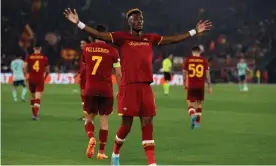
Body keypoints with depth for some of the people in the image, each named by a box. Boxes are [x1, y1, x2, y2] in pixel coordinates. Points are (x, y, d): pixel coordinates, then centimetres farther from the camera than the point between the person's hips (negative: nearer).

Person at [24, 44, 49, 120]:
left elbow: (24, 67, -12)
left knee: (32, 97, 19)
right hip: (40, 80, -2)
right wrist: (45, 76, 26)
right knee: (38, 98, -7)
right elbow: (47, 70, 8)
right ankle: (35, 114, -22)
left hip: (31, 79, 2)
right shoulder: (44, 57, 1)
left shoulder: (29, 57, 1)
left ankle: (34, 113, 28)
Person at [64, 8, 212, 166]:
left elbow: (174, 39, 18)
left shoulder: (151, 38, 12)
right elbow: (99, 34, -9)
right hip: (128, 87, -4)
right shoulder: (122, 37, -1)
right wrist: (78, 23, -18)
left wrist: (195, 31, 19)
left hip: (145, 87, 4)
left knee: (147, 124, 1)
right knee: (127, 125, 1)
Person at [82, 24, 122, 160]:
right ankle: (101, 152, 6)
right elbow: (118, 74, -3)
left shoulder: (86, 49, 3)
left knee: (89, 117, 14)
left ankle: (91, 138, -16)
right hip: (106, 90, -1)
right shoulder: (112, 51, -4)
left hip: (90, 89, 1)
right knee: (104, 120, 6)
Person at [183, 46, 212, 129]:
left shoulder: (188, 60, 0)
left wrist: (185, 84, 19)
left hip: (191, 86, -1)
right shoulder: (204, 60, 1)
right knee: (199, 104, 14)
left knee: (190, 104, 4)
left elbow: (184, 72, 5)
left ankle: (192, 116, -26)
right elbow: (207, 73, -1)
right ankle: (197, 123, 15)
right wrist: (209, 86, 5)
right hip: (201, 86, 1)